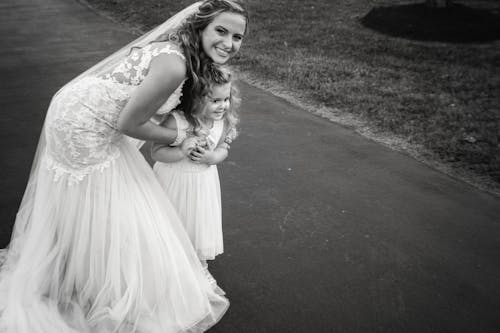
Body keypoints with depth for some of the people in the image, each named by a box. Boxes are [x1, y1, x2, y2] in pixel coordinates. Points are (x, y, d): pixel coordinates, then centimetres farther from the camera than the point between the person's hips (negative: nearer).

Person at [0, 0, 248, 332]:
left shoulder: (183, 52, -2)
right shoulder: (173, 65, -30)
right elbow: (129, 123, -23)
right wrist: (177, 137, -8)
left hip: (85, 117, 9)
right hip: (82, 128, -9)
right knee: (97, 216, 8)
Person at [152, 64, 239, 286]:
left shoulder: (223, 122, -14)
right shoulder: (175, 121, -29)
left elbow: (223, 150, -2)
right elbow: (156, 152, -22)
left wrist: (210, 156, -24)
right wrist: (182, 151, -38)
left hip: (203, 180, 4)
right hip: (174, 180, -4)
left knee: (202, 222, 18)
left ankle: (201, 266, 42)